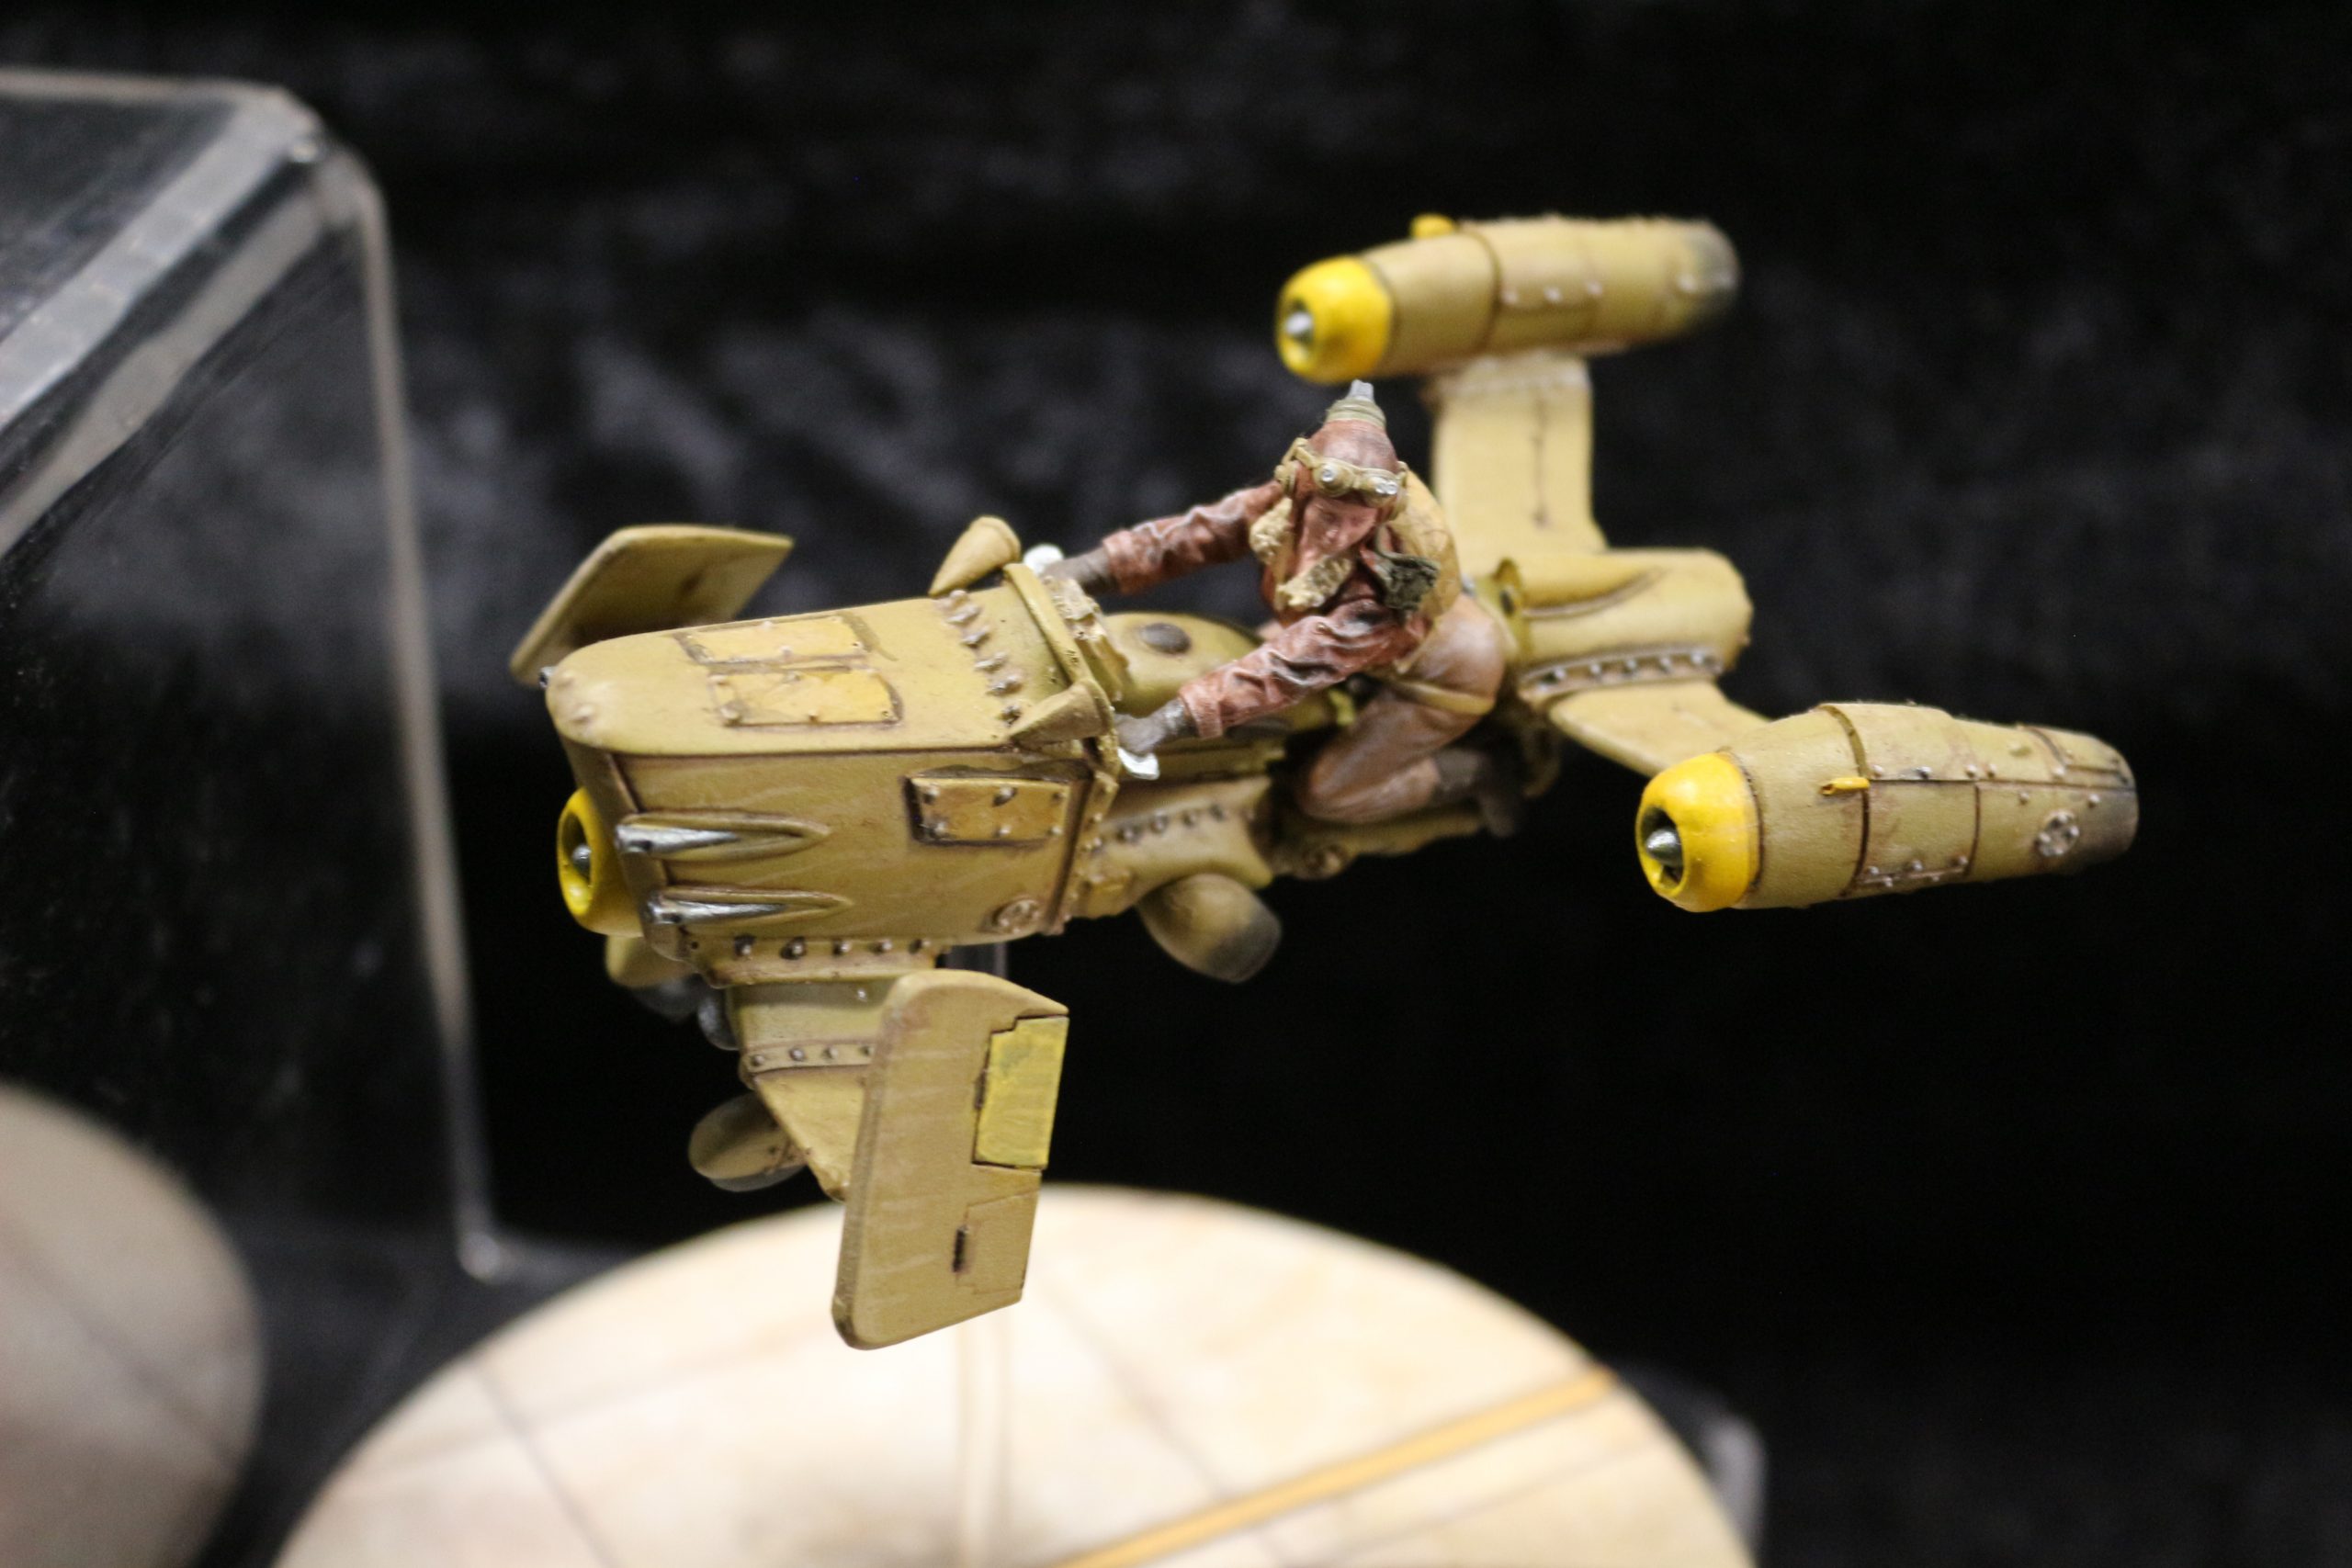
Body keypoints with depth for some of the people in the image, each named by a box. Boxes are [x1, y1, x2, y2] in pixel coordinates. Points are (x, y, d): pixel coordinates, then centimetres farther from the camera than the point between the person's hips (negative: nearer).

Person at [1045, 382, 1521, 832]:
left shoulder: (1381, 592, -43)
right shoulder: (1300, 498, -24)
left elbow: (1290, 669, -46)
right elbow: (1211, 528, -16)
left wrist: (1167, 723, -51)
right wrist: (1094, 567, -22)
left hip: (1443, 677, -7)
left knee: (1324, 794, -4)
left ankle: (1474, 772, 15)